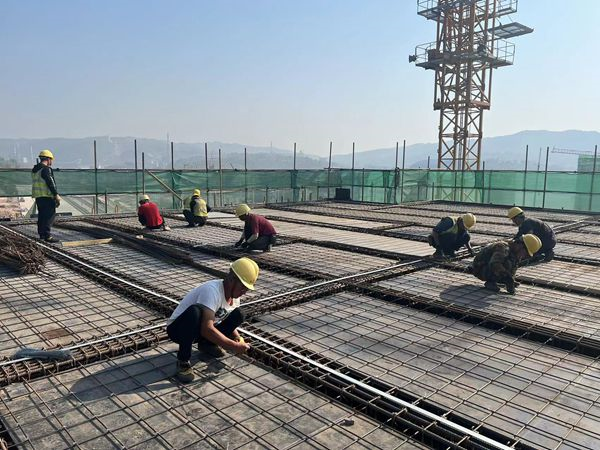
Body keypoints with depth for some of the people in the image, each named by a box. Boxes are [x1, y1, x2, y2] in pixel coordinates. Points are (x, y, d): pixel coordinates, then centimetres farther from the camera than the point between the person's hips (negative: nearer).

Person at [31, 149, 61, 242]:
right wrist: (56, 195, -18)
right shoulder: (46, 169, -13)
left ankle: (41, 233, 24)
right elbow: (50, 183, -19)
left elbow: (37, 183, 20)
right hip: (47, 196, -9)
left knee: (42, 215, 17)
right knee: (50, 215, -8)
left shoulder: (34, 169, 16)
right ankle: (47, 236, -12)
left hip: (37, 196, 9)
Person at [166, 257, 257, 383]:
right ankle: (183, 361, -20)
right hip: (177, 329, -7)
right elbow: (207, 329, -40)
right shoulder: (212, 290, -32)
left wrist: (238, 339, -10)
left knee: (238, 315, -7)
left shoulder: (234, 295, -5)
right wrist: (234, 346, -34)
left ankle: (207, 344, 11)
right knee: (195, 311, -40)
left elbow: (229, 321, 10)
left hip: (200, 331, 8)